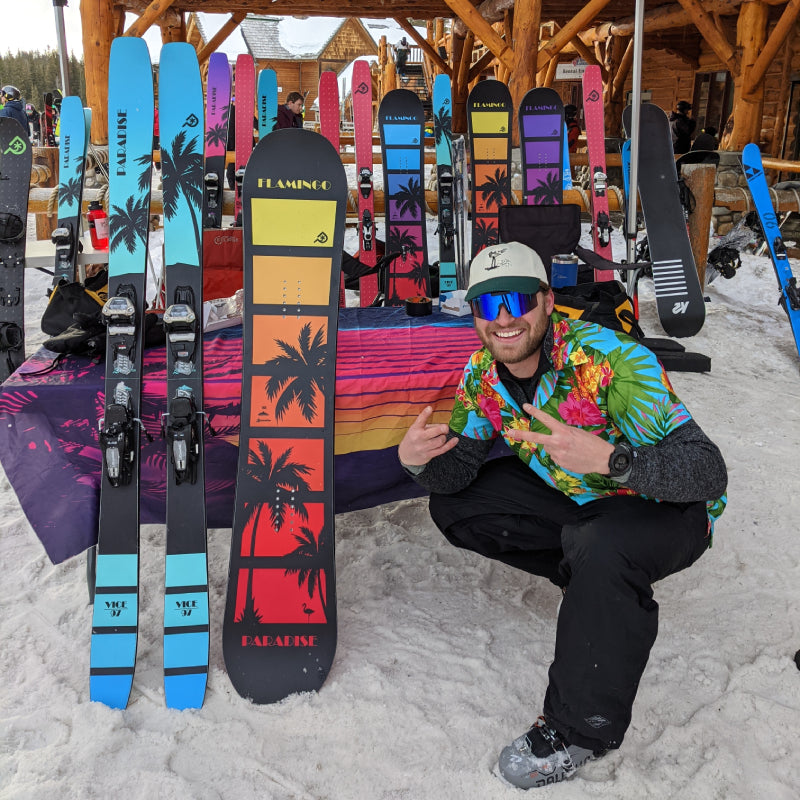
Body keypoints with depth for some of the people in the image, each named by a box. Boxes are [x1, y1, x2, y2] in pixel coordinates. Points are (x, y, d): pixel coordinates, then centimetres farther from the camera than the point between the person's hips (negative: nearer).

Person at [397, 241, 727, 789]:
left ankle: (580, 729, -13)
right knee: (453, 505, -3)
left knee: (603, 549, -38)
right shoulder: (483, 373, -10)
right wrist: (419, 460, -30)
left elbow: (709, 471, -34)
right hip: (574, 497, 7)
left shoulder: (612, 360, -31)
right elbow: (458, 468, -6)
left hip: (669, 506, -6)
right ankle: (598, 587, 8)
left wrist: (609, 459, -52)